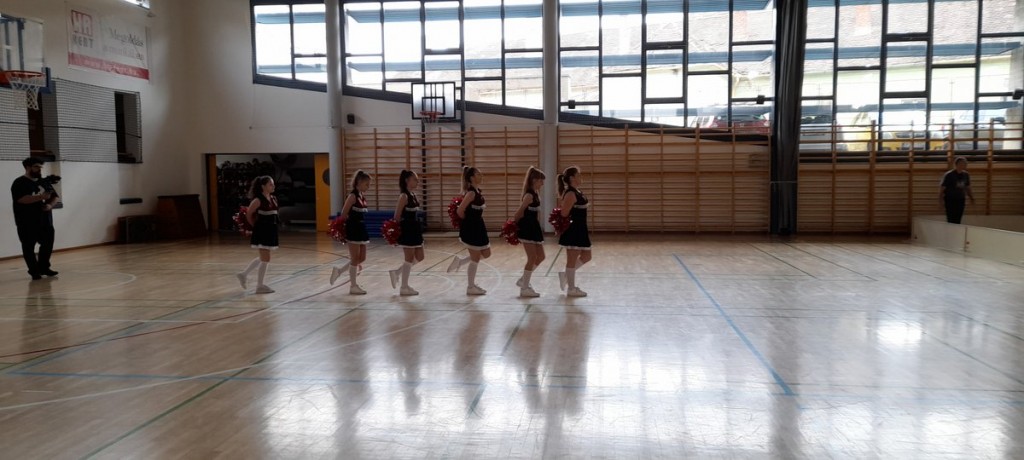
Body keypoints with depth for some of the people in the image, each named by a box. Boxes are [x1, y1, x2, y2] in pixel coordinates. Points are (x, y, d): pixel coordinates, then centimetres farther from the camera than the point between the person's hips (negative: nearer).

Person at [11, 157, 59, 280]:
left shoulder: (43, 182, 14)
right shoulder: (19, 183, -7)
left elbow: (55, 197, 16)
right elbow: (22, 199, -23)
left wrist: (50, 205, -6)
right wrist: (41, 197, -31)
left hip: (45, 220, 6)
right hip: (27, 223, -6)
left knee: (48, 244, 7)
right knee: (29, 247, 1)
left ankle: (44, 267, 20)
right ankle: (34, 271, 7)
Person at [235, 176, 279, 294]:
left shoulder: (273, 199, 9)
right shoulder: (258, 200, -14)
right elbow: (249, 215, -9)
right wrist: (256, 225, 0)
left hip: (271, 231, 8)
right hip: (262, 232, -8)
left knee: (263, 258, 17)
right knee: (265, 259, -3)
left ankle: (244, 274, 32)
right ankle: (260, 286, 8)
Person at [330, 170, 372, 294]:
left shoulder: (363, 197, 11)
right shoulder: (352, 196, -13)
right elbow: (343, 214, -13)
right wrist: (341, 231, -12)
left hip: (361, 229, 9)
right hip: (353, 230, -9)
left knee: (362, 258, 11)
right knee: (355, 259, -1)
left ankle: (339, 270, 25)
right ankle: (353, 286, 10)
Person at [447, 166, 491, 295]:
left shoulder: (479, 192, 9)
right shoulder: (471, 193, -19)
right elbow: (460, 211, -22)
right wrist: (467, 221, -8)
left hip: (478, 226, 9)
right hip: (470, 228, -9)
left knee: (486, 254, 16)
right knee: (475, 258, 1)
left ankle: (460, 261, 26)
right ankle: (470, 287, 14)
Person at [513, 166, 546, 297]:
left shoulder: (535, 195, 13)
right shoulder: (529, 195, -16)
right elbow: (519, 212, -17)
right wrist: (513, 225, -11)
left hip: (534, 228, 10)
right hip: (527, 229, -9)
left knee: (540, 257, 12)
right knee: (532, 258, -4)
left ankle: (524, 280, 23)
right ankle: (525, 288, 5)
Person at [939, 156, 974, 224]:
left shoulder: (966, 175, 7)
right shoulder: (949, 175, -11)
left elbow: (967, 188, 18)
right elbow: (942, 187, -10)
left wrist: (971, 198, 13)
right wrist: (941, 200, -17)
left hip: (960, 200, 6)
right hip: (950, 201, -6)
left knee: (957, 221, 7)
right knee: (951, 221, -8)